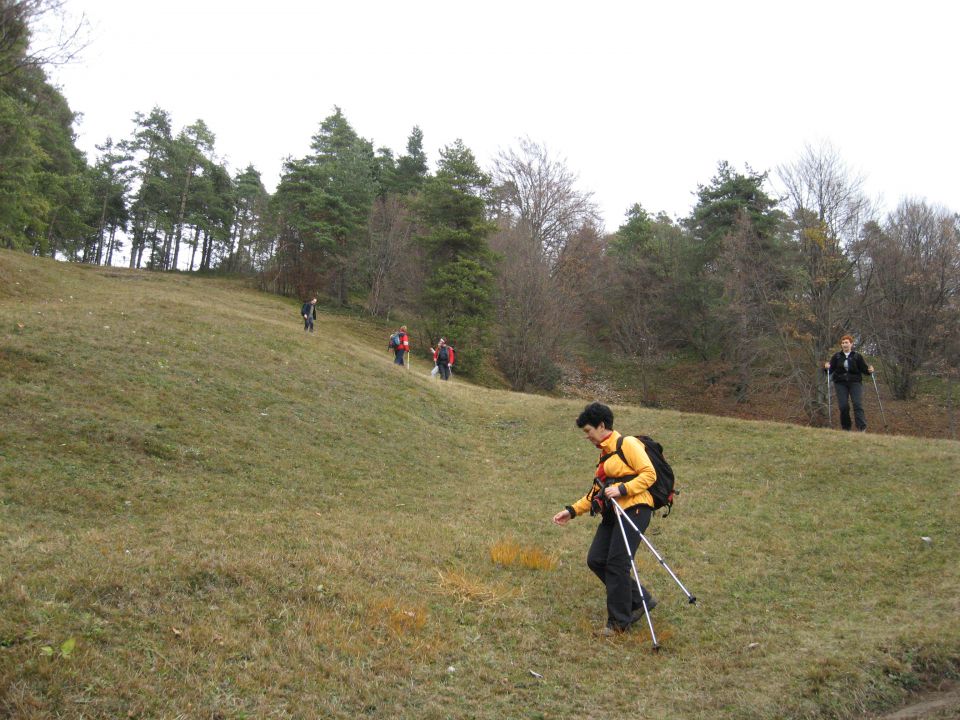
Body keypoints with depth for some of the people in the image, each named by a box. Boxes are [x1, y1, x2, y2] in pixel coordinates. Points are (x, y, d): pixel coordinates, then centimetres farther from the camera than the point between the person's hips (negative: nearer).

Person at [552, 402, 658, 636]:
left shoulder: (628, 444, -5)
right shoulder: (605, 453, 21)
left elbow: (649, 474, -13)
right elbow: (597, 491, 24)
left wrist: (622, 489, -22)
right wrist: (572, 511, 16)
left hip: (634, 509, -9)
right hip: (612, 513, 9)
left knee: (617, 564, -10)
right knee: (596, 560, 2)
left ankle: (619, 621, 5)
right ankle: (640, 600, 17)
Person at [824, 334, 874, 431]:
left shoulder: (857, 356, 3)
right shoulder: (837, 356, 7)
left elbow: (864, 369, 3)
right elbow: (830, 369, 5)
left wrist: (869, 370, -18)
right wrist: (826, 367, -17)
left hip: (855, 383, -1)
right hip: (840, 383, 1)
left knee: (858, 404, -13)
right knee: (843, 406, -5)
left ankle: (862, 428, -16)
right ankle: (846, 428, 9)